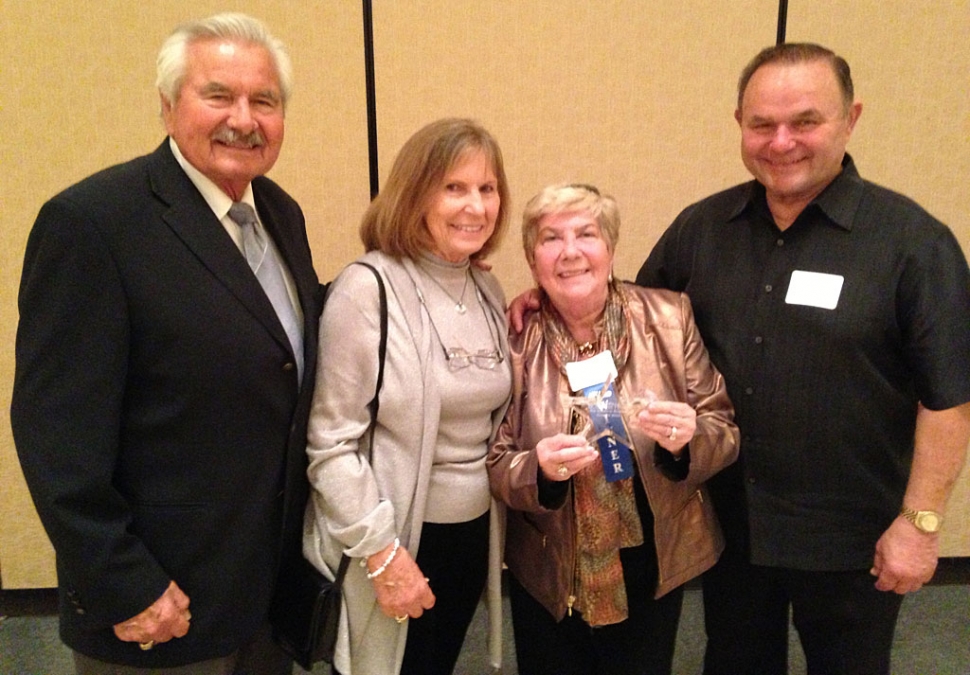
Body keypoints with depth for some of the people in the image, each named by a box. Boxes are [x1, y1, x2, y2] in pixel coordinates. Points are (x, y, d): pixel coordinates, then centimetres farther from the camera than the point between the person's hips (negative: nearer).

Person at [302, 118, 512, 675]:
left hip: (473, 534, 6)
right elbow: (330, 443, -18)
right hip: (389, 544, -6)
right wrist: (383, 552, -17)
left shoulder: (489, 290, 3)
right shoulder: (367, 289, -17)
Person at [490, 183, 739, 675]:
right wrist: (539, 469, -27)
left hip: (654, 570, 1)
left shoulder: (669, 317, -8)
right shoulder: (514, 337, -10)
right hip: (548, 578, -1)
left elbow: (725, 432, -4)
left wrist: (687, 438, -25)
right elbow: (493, 465, -7)